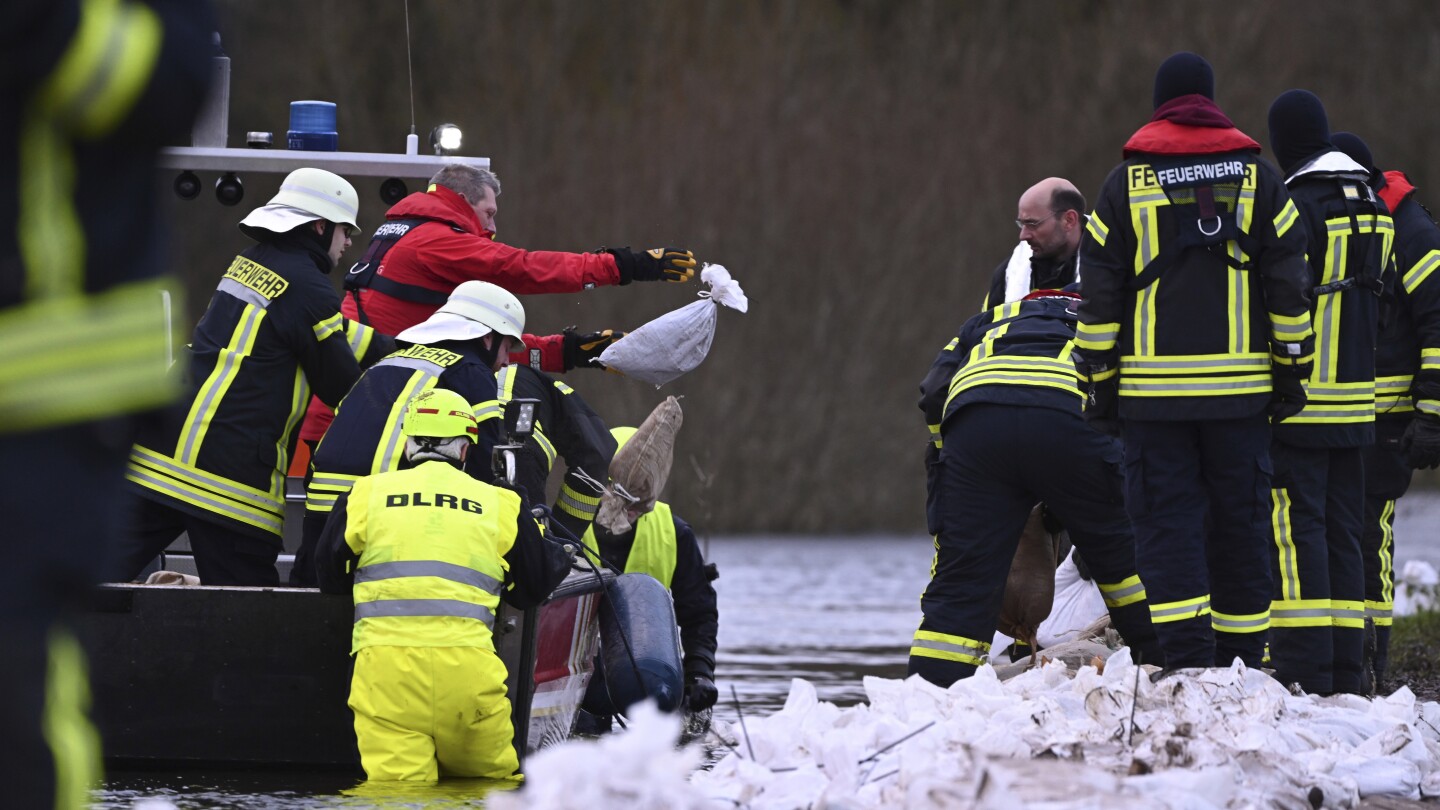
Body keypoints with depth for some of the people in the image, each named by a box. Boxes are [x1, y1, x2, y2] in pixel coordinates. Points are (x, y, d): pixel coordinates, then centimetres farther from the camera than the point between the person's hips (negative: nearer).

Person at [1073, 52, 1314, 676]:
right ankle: (1241, 665, 12)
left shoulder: (1125, 184, 2)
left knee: (1167, 522, -1)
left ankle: (1187, 659, -13)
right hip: (1241, 386, 1)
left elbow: (1098, 299, 1)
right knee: (1239, 521, 9)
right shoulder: (1258, 179, 5)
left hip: (1152, 387, -1)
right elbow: (1290, 290, 4)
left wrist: (1099, 385, 6)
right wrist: (1291, 377, 9)